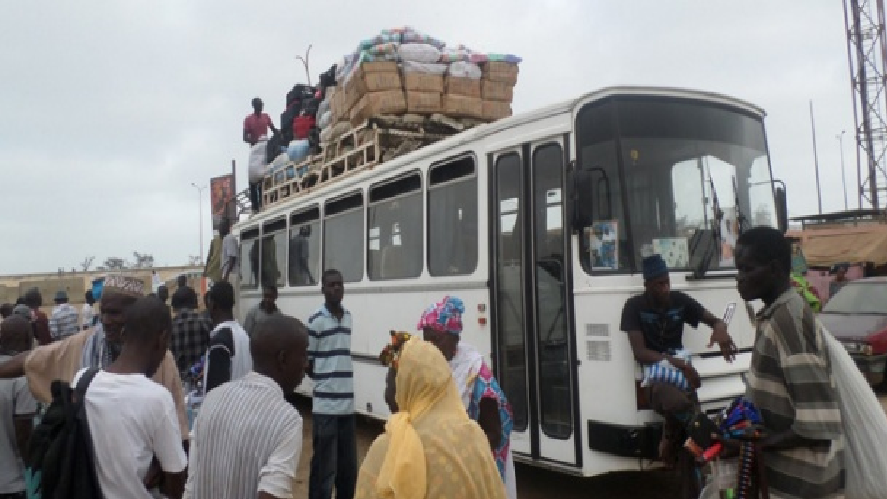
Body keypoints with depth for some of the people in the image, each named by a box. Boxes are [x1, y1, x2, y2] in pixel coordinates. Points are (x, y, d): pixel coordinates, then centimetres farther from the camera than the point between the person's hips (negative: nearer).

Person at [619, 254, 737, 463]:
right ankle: (669, 437, -4)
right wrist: (677, 362, -26)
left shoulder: (680, 300, 5)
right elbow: (639, 352, -13)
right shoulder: (634, 306, -7)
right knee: (677, 402, -36)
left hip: (680, 367, 4)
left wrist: (720, 328, -22)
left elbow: (714, 320, 6)